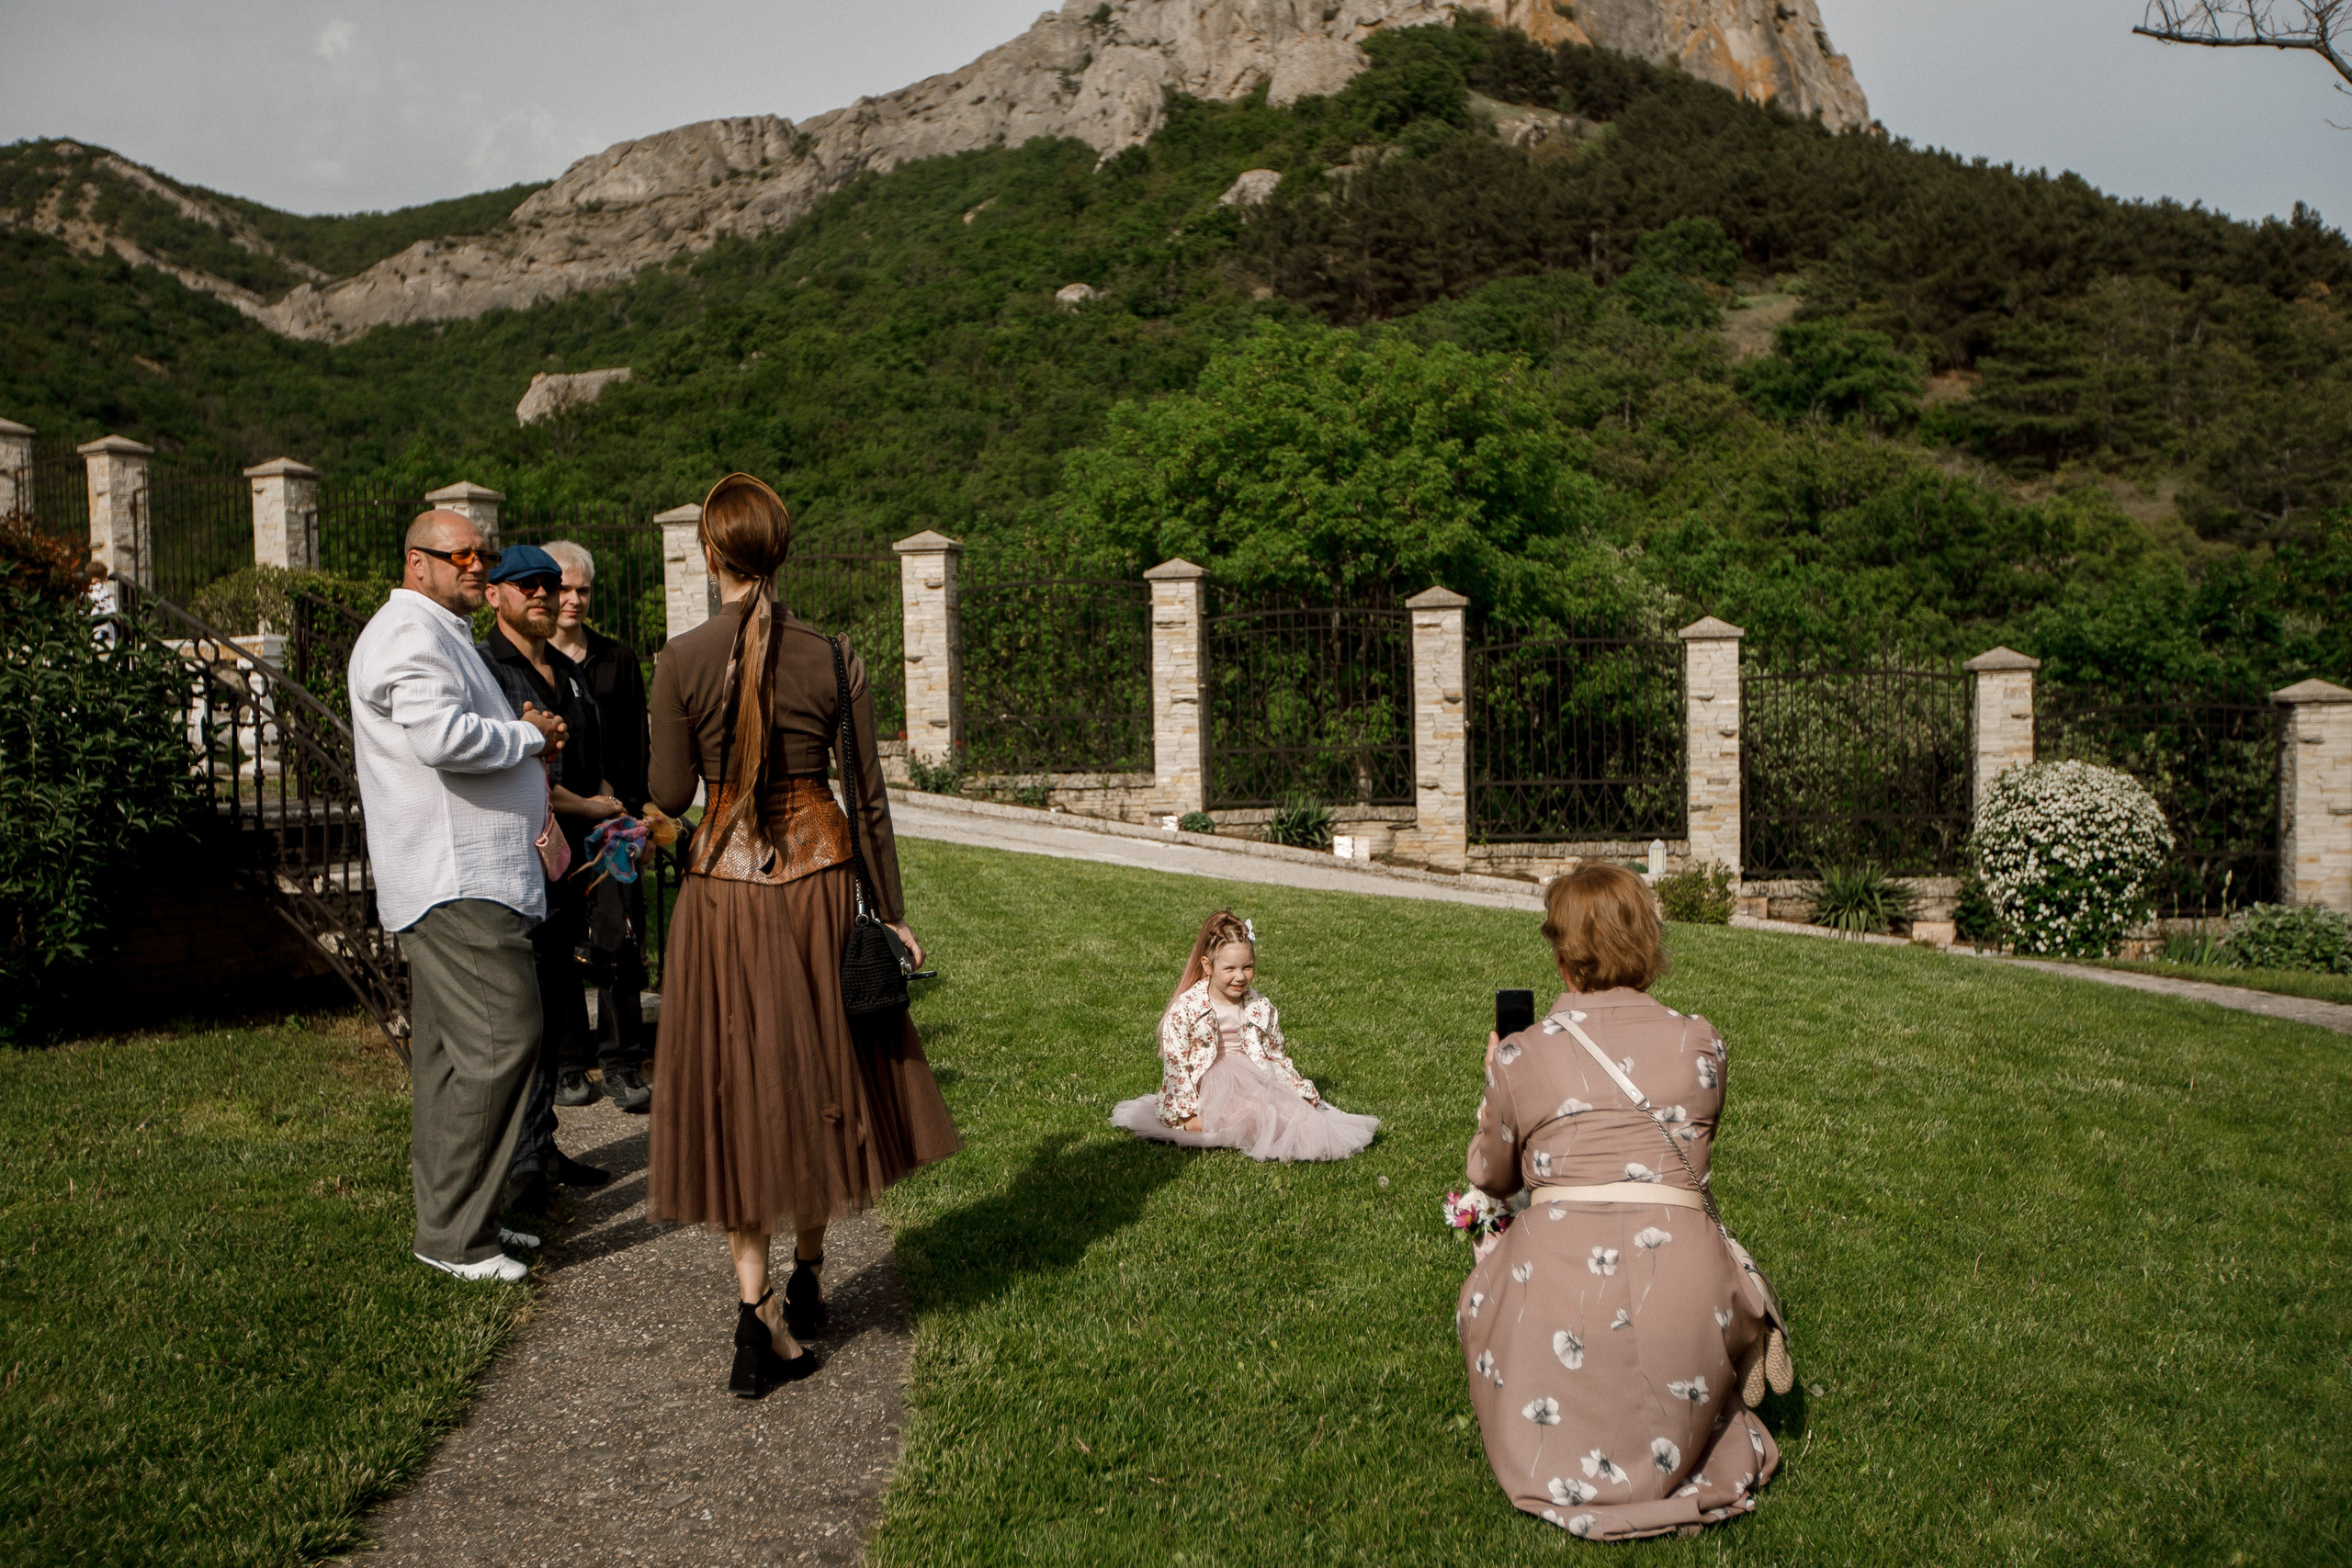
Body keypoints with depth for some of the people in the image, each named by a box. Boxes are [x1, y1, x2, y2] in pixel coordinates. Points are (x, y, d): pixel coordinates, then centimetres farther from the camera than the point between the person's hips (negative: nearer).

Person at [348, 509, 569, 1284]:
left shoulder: (443, 635, 25)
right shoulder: (409, 632, -10)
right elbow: (441, 735, -27)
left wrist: (524, 733, 13)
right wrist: (528, 735, -11)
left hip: (474, 876, 11)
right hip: (456, 880, -11)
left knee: (451, 1050, 13)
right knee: (499, 1040, -12)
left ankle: (458, 1219, 20)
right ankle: (451, 1233, -5)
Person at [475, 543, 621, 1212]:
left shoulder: (568, 673, 19)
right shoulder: (482, 668, -7)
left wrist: (618, 823, 7)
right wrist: (589, 807, -11)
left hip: (567, 863, 8)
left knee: (555, 1004, 12)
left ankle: (542, 1149, 22)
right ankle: (521, 1164, -1)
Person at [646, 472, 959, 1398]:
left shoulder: (683, 661, -8)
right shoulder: (832, 658, -5)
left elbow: (669, 796, -2)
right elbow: (868, 798, -1)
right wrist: (892, 914, 7)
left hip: (722, 887, -1)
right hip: (819, 877, 1)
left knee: (737, 1088, 8)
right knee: (819, 1073, 17)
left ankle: (759, 1316, 7)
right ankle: (807, 1273, 32)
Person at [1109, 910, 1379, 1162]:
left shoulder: (1261, 1008, 6)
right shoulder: (1186, 1007, -7)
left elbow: (1278, 1058, 15)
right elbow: (1175, 1064, -8)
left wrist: (1303, 1095, 5)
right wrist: (1187, 1114, -15)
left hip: (1253, 1083, 4)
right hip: (1207, 1086, -4)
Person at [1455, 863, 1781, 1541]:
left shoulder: (1522, 1056, 2)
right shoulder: (1699, 1042, 6)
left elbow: (1490, 1177, 18)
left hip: (1559, 1276, -2)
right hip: (1681, 1277, 3)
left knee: (1489, 1276, 31)